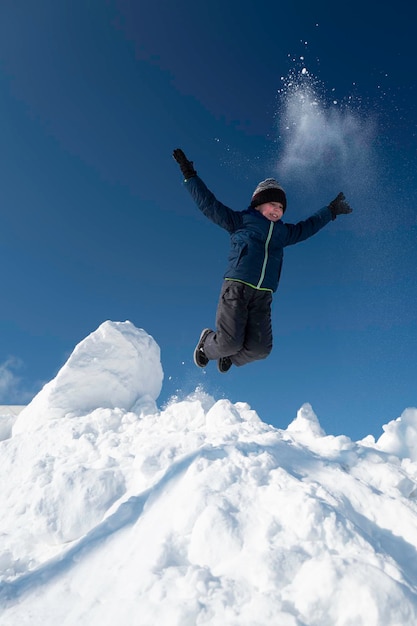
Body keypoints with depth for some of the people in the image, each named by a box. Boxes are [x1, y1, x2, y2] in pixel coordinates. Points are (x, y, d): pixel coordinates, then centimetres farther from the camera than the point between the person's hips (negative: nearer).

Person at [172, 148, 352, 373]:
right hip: (236, 287, -4)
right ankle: (207, 344, 22)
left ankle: (231, 356, 25)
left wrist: (331, 210, 45)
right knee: (230, 342, -15)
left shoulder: (283, 232, 24)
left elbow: (308, 226, 40)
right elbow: (209, 204, 10)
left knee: (260, 348, -9)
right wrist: (190, 176, 7)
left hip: (263, 296, 5)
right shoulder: (241, 220, 11)